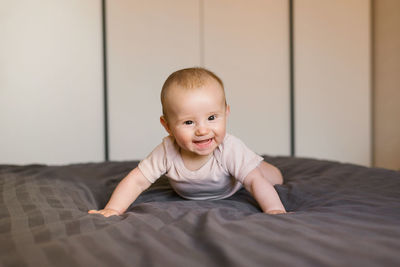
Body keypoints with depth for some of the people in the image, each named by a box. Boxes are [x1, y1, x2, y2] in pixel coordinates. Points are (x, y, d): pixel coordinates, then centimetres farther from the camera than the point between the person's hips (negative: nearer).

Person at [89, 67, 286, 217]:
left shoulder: (230, 149, -45)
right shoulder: (167, 152, -41)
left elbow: (256, 181, -44)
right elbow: (137, 180, -36)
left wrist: (275, 210, -59)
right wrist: (113, 209, -47)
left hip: (231, 191, -2)